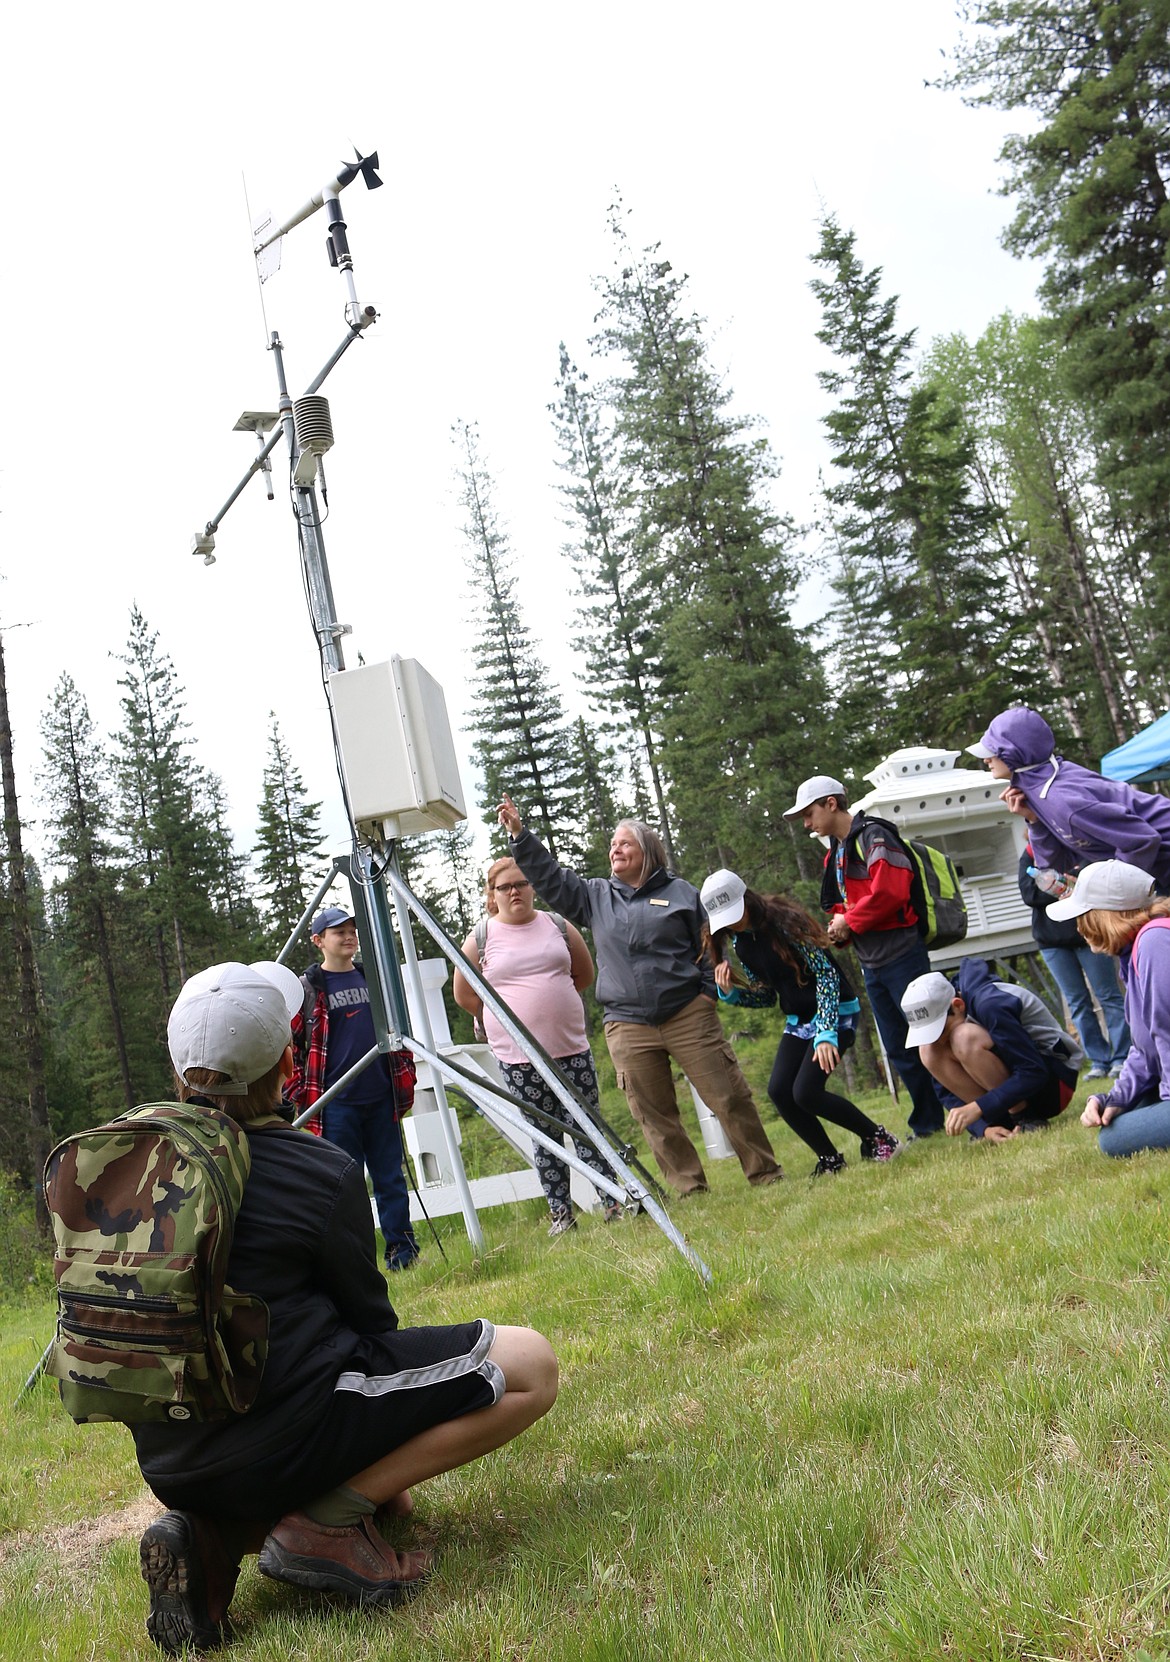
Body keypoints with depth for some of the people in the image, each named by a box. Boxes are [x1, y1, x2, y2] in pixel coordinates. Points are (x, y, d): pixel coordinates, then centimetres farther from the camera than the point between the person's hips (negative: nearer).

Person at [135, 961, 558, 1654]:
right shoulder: (323, 1173, -14)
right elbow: (372, 1322, -2)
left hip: (170, 1464, 8)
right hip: (286, 1437, -7)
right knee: (530, 1364, -1)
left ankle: (218, 1529, 8)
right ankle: (327, 1519, -7)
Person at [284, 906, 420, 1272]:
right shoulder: (307, 988, -1)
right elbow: (289, 1044, -2)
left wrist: (405, 1081, 13)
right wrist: (299, 1097, -6)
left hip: (381, 1100, 4)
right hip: (336, 1103, -4)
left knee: (391, 1178, 8)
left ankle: (402, 1250, 17)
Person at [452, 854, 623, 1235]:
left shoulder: (558, 926, 6)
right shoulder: (480, 939, 1)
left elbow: (584, 974, 18)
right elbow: (463, 995, 9)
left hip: (572, 1047, 1)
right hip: (518, 1056, -1)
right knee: (543, 1135, 4)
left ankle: (611, 1202, 9)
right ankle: (560, 1213, 11)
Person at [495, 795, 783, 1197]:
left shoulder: (681, 893, 7)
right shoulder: (595, 896, 14)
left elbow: (710, 947, 9)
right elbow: (549, 878, 11)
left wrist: (708, 991, -2)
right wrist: (519, 836, 3)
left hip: (689, 1016, -2)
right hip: (627, 1027, 2)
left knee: (730, 1098, -2)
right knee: (654, 1116, 3)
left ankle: (765, 1174, 10)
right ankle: (690, 1189, 12)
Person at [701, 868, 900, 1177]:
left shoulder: (785, 920, -19)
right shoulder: (739, 942, 3)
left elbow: (826, 972, -21)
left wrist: (826, 1033, -28)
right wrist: (730, 993, -9)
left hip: (835, 1012, -7)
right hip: (799, 1020, 8)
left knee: (805, 1092, -19)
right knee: (778, 1091, -9)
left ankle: (878, 1139, 0)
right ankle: (830, 1159, 6)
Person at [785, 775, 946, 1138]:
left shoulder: (871, 836, -10)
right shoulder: (835, 853, 17)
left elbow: (890, 891, -22)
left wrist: (849, 921, -13)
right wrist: (838, 925, -2)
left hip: (901, 955, -9)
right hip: (871, 965, 9)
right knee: (898, 1050, 13)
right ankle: (927, 1125, 22)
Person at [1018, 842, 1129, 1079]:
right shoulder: (1030, 854, 7)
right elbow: (1028, 894, -5)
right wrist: (1062, 889, -20)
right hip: (1051, 940, 3)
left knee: (1108, 995, 0)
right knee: (1077, 1002, 5)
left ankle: (1122, 1058, 4)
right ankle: (1099, 1061, 10)